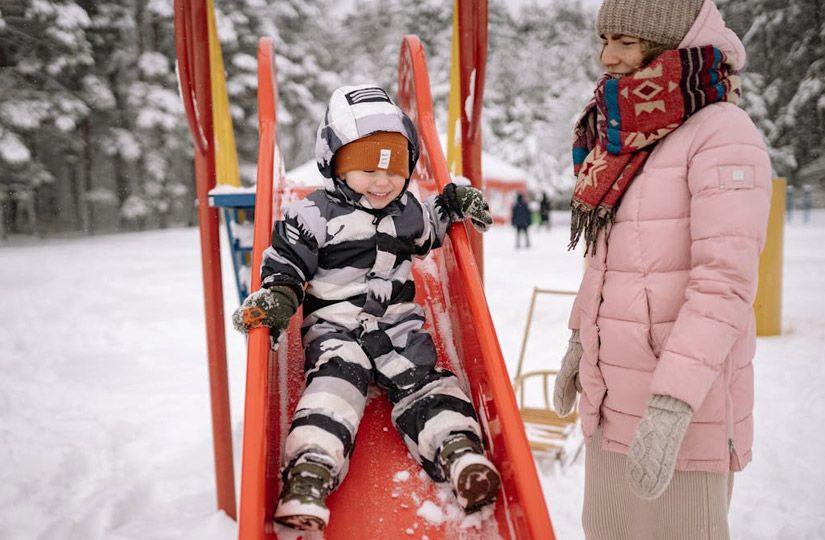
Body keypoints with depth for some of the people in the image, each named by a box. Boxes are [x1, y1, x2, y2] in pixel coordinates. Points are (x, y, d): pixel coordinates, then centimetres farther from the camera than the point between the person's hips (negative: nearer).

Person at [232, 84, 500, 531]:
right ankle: (309, 473, -35)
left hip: (398, 320, 5)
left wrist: (452, 205, 17)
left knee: (421, 378, -12)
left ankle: (460, 453, -23)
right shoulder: (313, 215, -6)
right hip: (335, 323, -4)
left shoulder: (408, 210, 10)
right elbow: (285, 263, -3)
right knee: (335, 380, -25)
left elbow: (423, 237, 30)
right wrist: (276, 297, -21)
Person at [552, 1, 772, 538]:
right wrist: (579, 340, 18)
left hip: (682, 395, -7)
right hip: (613, 392, 7)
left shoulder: (721, 133, -13)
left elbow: (726, 282, -21)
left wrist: (671, 405, -26)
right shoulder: (626, 139, 10)